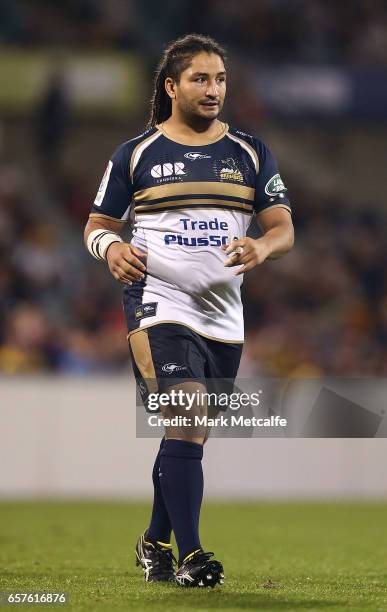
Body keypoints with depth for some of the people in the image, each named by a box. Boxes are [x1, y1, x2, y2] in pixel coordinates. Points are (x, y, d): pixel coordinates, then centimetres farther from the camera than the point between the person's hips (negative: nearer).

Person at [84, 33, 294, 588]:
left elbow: (283, 228, 6)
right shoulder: (135, 155, 5)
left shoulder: (250, 154, 10)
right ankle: (189, 556, -22)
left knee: (187, 437, 13)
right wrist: (113, 248, -13)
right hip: (159, 307, -4)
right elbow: (98, 226, 10)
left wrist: (262, 247, -17)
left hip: (224, 316, 4)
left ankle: (155, 542, 33)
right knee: (187, 419, -21)